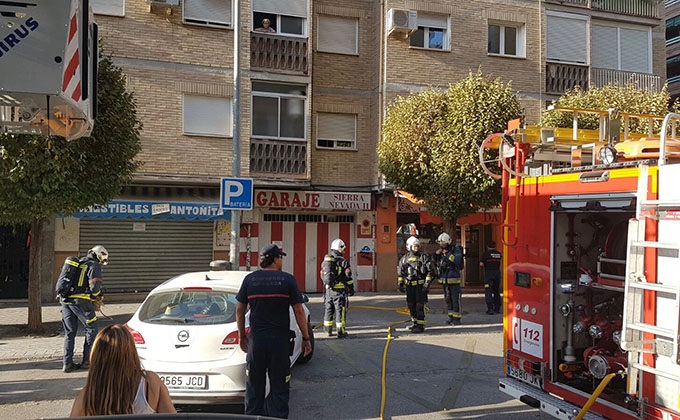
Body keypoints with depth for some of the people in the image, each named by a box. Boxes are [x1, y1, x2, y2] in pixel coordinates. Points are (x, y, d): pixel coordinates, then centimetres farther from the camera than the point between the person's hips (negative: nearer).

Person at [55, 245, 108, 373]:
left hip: (65, 300, 7)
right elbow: (94, 286, -15)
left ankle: (67, 363, 11)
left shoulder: (77, 263, 21)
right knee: (91, 329, 5)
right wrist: (97, 295, 4)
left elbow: (61, 282, 23)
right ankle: (87, 361, 6)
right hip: (80, 301, -7)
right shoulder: (94, 266, -3)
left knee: (69, 332, 12)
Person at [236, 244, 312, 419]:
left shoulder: (250, 279, 2)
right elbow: (299, 311, -6)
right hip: (280, 340, -2)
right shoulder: (287, 280, -6)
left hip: (256, 339, 2)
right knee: (279, 386, 7)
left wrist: (242, 335, 18)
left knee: (254, 385, 15)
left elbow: (239, 309, 7)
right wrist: (306, 338, 1)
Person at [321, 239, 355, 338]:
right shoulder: (342, 261, -10)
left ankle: (328, 330, 21)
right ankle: (341, 332, 2)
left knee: (328, 309, 15)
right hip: (339, 290, -6)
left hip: (328, 289, 6)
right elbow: (348, 277, -9)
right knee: (340, 310, 0)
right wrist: (351, 289, 0)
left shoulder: (325, 261, 10)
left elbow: (323, 276, 17)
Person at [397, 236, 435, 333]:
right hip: (409, 286, 4)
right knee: (411, 305, 10)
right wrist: (400, 284, 11)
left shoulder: (423, 257, -2)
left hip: (420, 285, -4)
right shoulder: (405, 258, 8)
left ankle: (420, 325, -4)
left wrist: (427, 283, -9)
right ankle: (415, 322, 25)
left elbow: (430, 270, -2)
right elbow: (400, 272, 16)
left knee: (420, 305, -8)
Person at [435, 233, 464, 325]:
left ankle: (457, 318, 3)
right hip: (444, 278, 6)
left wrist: (447, 253, -19)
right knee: (448, 299, 11)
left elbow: (457, 260, -24)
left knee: (455, 298, -4)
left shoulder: (456, 249, -7)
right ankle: (451, 317, 20)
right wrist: (436, 254, -2)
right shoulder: (441, 251, 10)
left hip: (454, 278, -6)